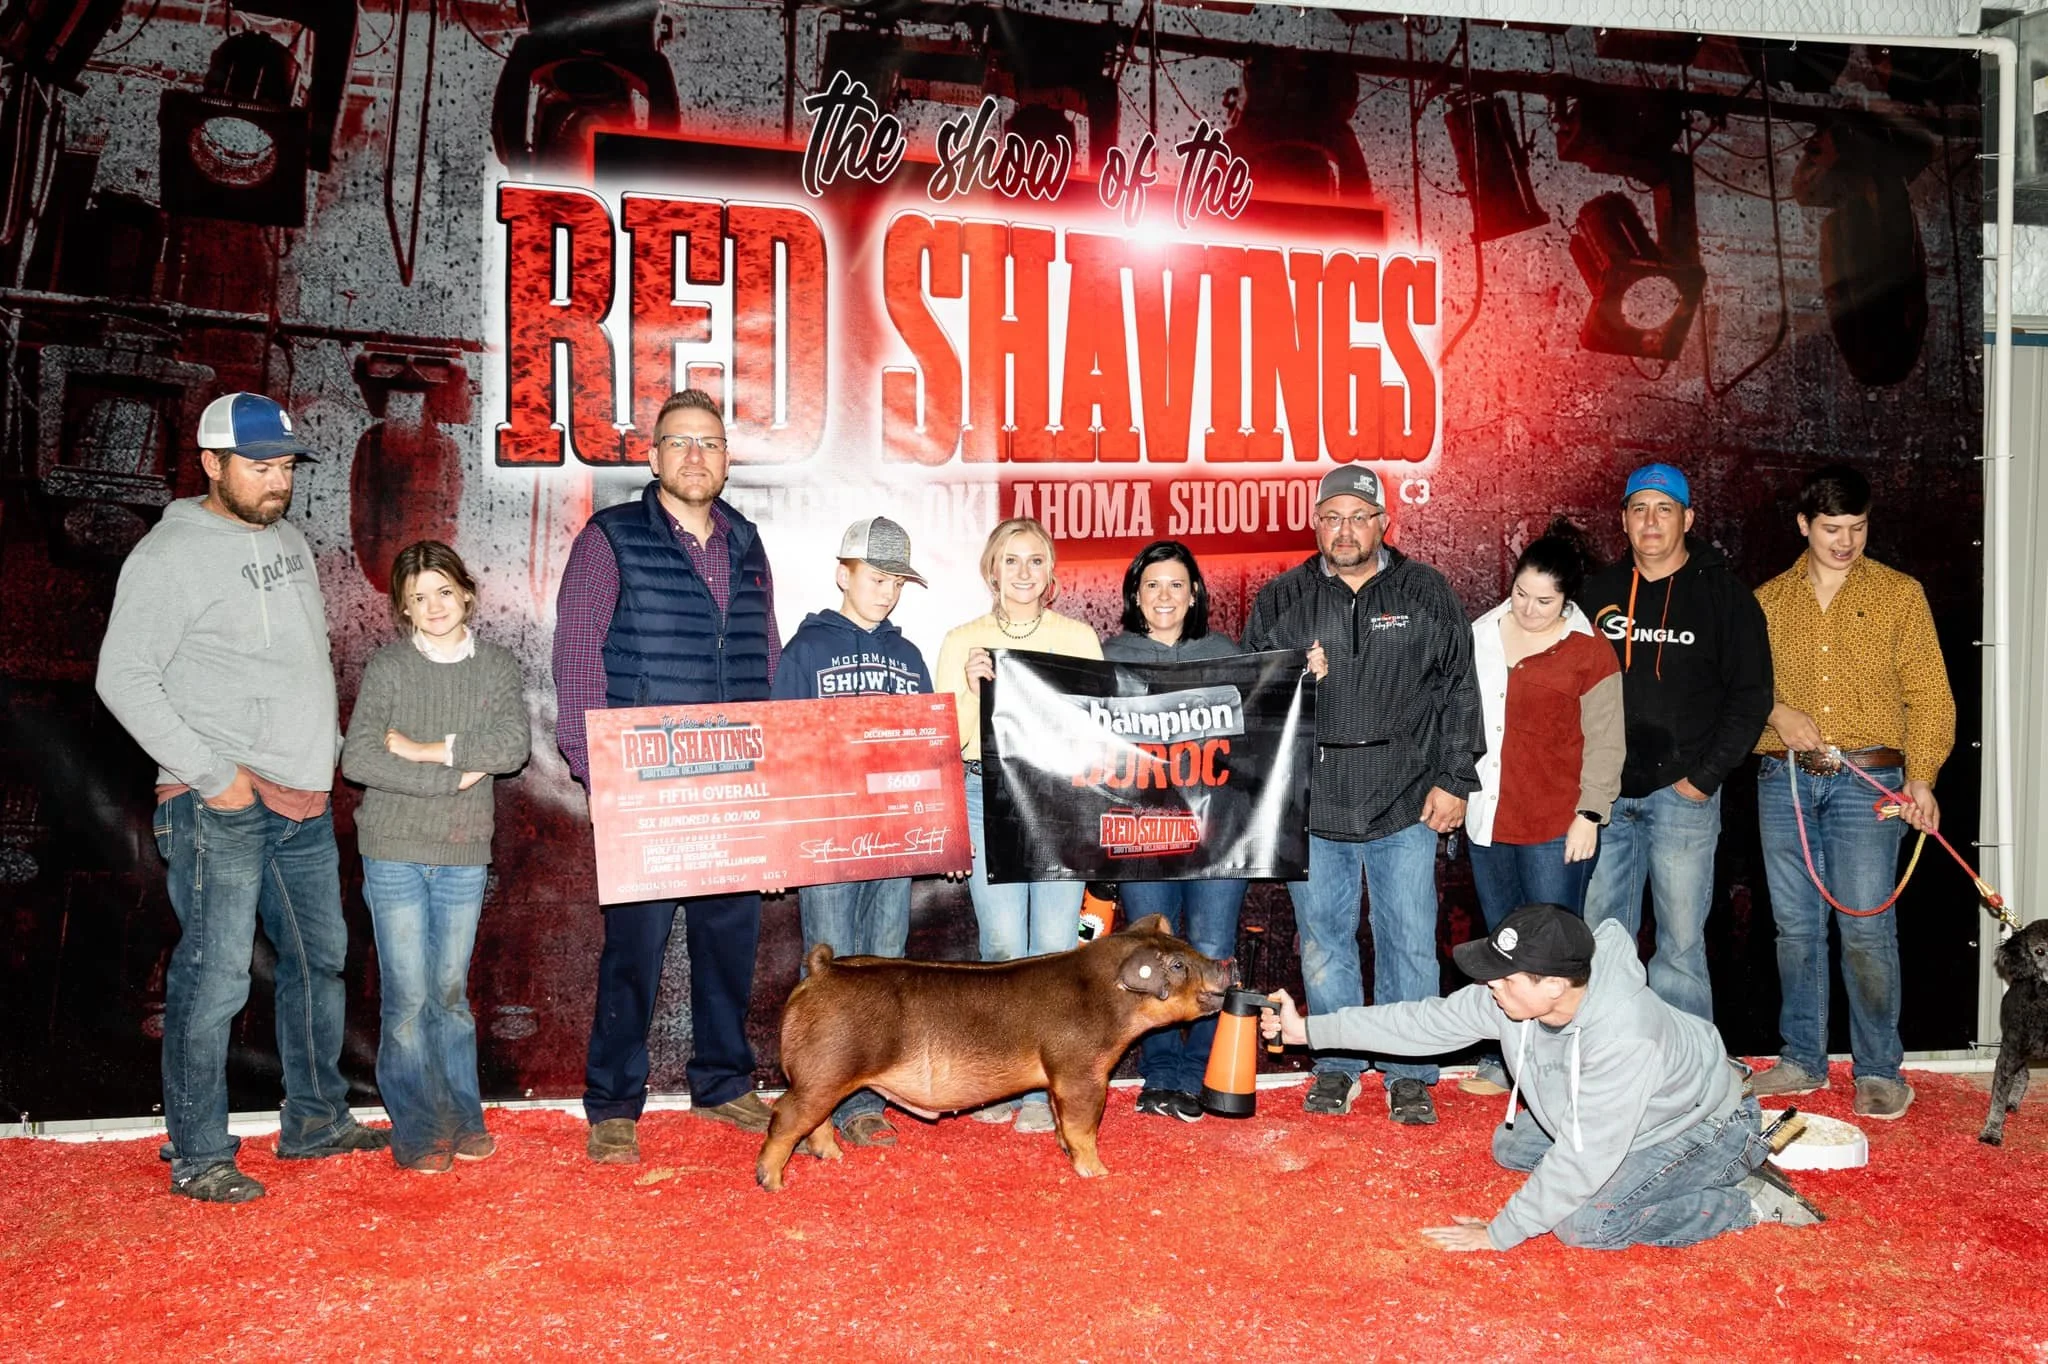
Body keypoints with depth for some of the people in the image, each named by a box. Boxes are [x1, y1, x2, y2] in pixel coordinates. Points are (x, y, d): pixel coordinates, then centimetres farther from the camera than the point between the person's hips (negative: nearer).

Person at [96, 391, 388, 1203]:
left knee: (320, 958, 15)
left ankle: (315, 1121, 29)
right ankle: (198, 1157, 8)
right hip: (220, 807, -8)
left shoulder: (288, 541, 13)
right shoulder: (172, 555, -9)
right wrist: (210, 773, -16)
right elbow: (123, 678, -12)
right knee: (215, 978, -5)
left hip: (304, 799, 8)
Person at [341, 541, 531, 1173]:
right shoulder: (388, 666, -1)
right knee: (407, 996, 0)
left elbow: (514, 745, -11)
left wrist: (428, 749, -15)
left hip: (464, 853, 2)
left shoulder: (497, 666, 5)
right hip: (395, 851, -2)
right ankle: (416, 1131, 10)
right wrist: (453, 776, -14)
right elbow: (357, 757, -12)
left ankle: (462, 1117, 21)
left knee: (451, 992, 10)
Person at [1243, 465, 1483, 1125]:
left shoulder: (1427, 594, 5)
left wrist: (1454, 780, 1)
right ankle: (1337, 1067, 24)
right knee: (1323, 941, 10)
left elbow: (1459, 692, 6)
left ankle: (1409, 1076, 16)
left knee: (1410, 942, 3)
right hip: (1312, 805, 1)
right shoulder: (1281, 600, 6)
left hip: (1405, 805, -1)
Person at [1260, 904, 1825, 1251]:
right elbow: (1429, 1022, -11)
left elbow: (1583, 1159, -37)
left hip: (1707, 1123, -8)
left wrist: (1499, 1233, -27)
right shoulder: (1513, 996, -21)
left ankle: (1751, 1199, -5)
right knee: (1510, 1146, 10)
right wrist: (1309, 1028, -12)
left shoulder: (1621, 1038, -42)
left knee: (1582, 1224, -21)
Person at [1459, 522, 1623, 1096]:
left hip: (1556, 827, -5)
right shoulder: (1482, 634, 8)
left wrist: (1589, 814, -9)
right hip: (1487, 818, 5)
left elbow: (1604, 742, -5)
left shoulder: (1590, 653, -6)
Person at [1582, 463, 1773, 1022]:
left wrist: (1704, 778, -8)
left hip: (1681, 793, -3)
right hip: (1603, 794, 3)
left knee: (1681, 945, 0)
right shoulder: (1598, 590, 10)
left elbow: (1751, 696, -1)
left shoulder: (1723, 593, 1)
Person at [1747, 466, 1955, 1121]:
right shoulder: (1768, 599, 11)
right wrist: (1776, 712, -7)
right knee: (1796, 925, 8)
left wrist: (1921, 775, -10)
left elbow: (1929, 695, 2)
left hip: (1867, 780, -2)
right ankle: (1803, 1060, 19)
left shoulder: (1899, 594, 6)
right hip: (1784, 778, 2)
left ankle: (1879, 1071, 8)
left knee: (1867, 928, -5)